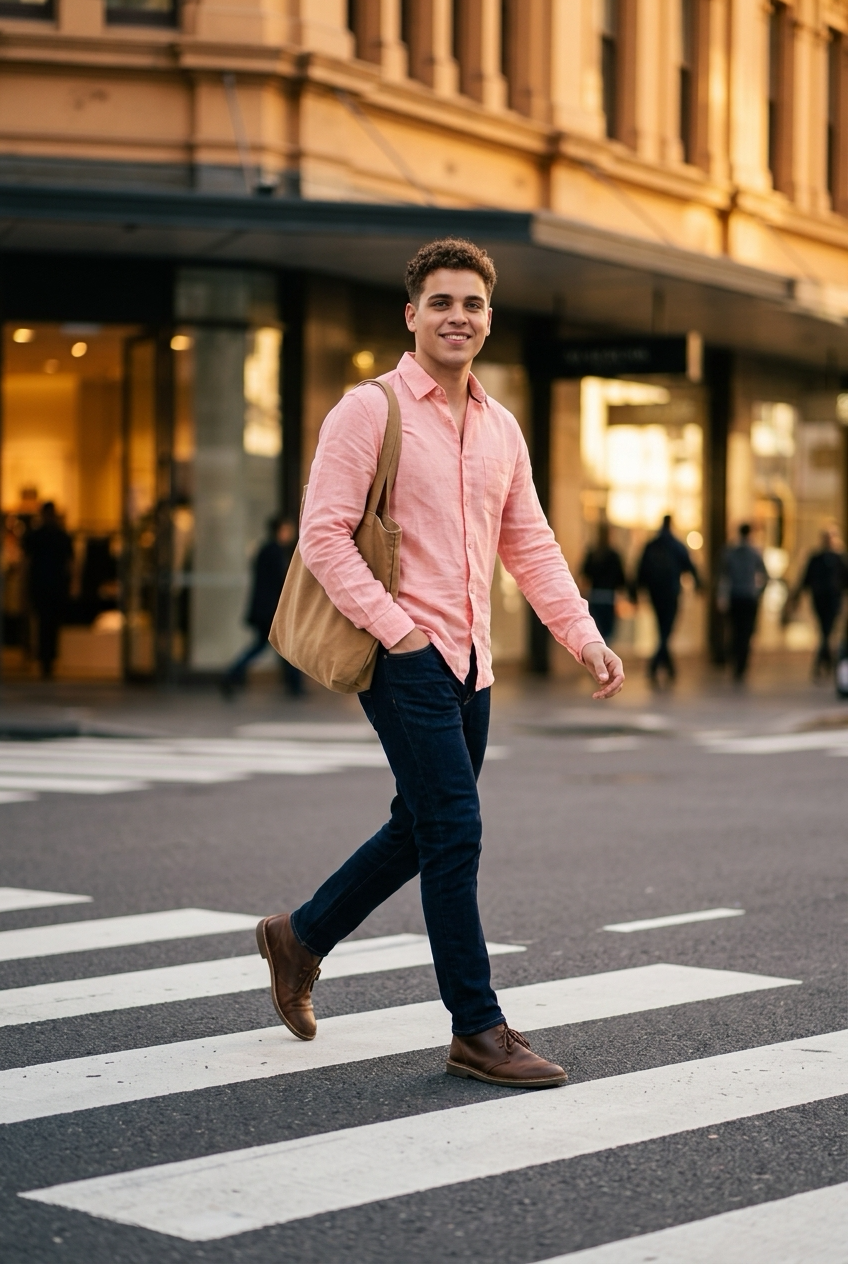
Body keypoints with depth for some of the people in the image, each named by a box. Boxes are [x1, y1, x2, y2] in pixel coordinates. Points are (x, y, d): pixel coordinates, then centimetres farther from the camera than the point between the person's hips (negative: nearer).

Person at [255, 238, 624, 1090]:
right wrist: (395, 627, -16)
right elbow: (323, 533, -12)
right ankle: (478, 1030, -1)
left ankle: (301, 938, 35)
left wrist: (585, 637, 7)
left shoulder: (500, 428, 13)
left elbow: (530, 546, 17)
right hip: (404, 659, -7)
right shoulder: (370, 410, -7)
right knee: (453, 834, -9)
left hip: (471, 660, 8)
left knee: (420, 831, 16)